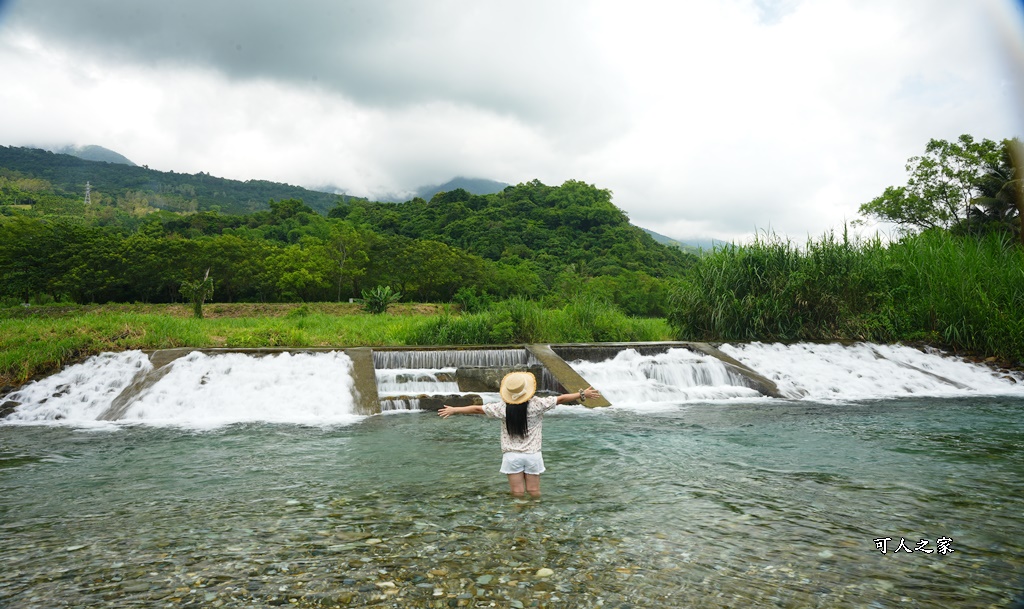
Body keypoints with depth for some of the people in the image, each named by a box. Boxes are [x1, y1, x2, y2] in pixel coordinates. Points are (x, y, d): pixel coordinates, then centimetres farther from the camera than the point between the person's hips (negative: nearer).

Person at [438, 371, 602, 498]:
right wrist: (582, 395, 3)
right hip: (532, 454, 0)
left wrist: (453, 410, 11)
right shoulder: (536, 404, -11)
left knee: (517, 493, 5)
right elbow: (561, 399, -6)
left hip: (512, 455, 1)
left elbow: (477, 409, 0)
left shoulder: (503, 408, -7)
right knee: (534, 491, 9)